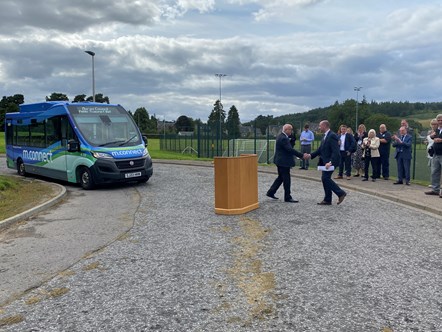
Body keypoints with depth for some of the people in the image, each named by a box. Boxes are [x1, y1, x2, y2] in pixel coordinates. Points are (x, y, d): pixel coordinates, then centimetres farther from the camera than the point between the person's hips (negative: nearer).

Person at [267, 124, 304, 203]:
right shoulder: (283, 138, -21)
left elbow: (289, 148, 15)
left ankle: (271, 192, 24)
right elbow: (290, 149, -26)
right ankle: (287, 197, 7)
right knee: (286, 179, -2)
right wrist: (301, 155, -25)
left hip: (281, 161, 11)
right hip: (283, 162, -11)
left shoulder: (282, 137, 13)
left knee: (280, 177, 19)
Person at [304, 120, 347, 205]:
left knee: (325, 178, -12)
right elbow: (320, 149, 18)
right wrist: (310, 155, 8)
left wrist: (331, 162, -31)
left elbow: (335, 151, -22)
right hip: (325, 162, 10)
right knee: (325, 179, 10)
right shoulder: (325, 136, 15)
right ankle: (327, 200, 17)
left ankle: (340, 193, 0)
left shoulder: (332, 136, -15)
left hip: (330, 162, -10)